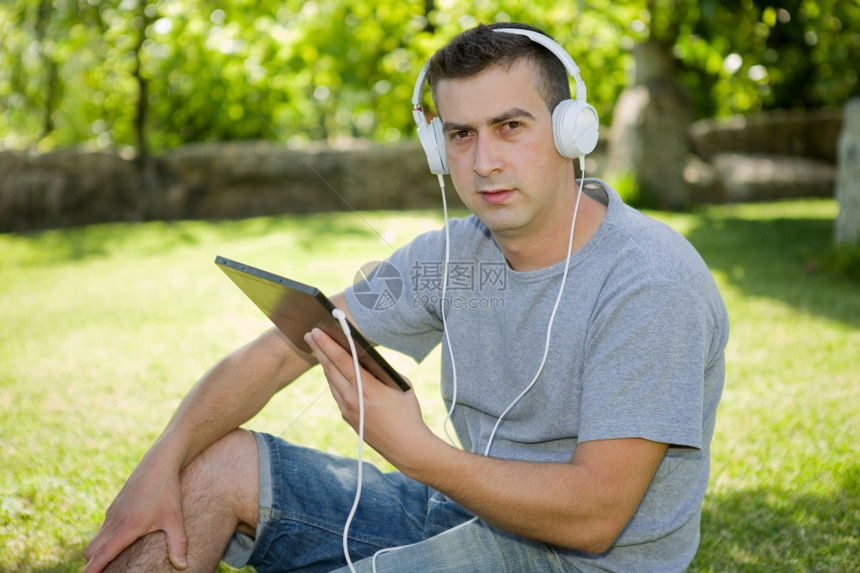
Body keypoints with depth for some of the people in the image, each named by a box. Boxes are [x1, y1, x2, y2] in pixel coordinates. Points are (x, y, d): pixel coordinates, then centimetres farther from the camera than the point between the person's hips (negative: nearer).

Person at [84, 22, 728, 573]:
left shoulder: (651, 283, -21)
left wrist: (414, 449, -30)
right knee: (204, 466, -1)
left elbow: (595, 517, -24)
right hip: (466, 513, 7)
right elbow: (282, 350, 1)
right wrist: (159, 465, -10)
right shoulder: (453, 255, 0)